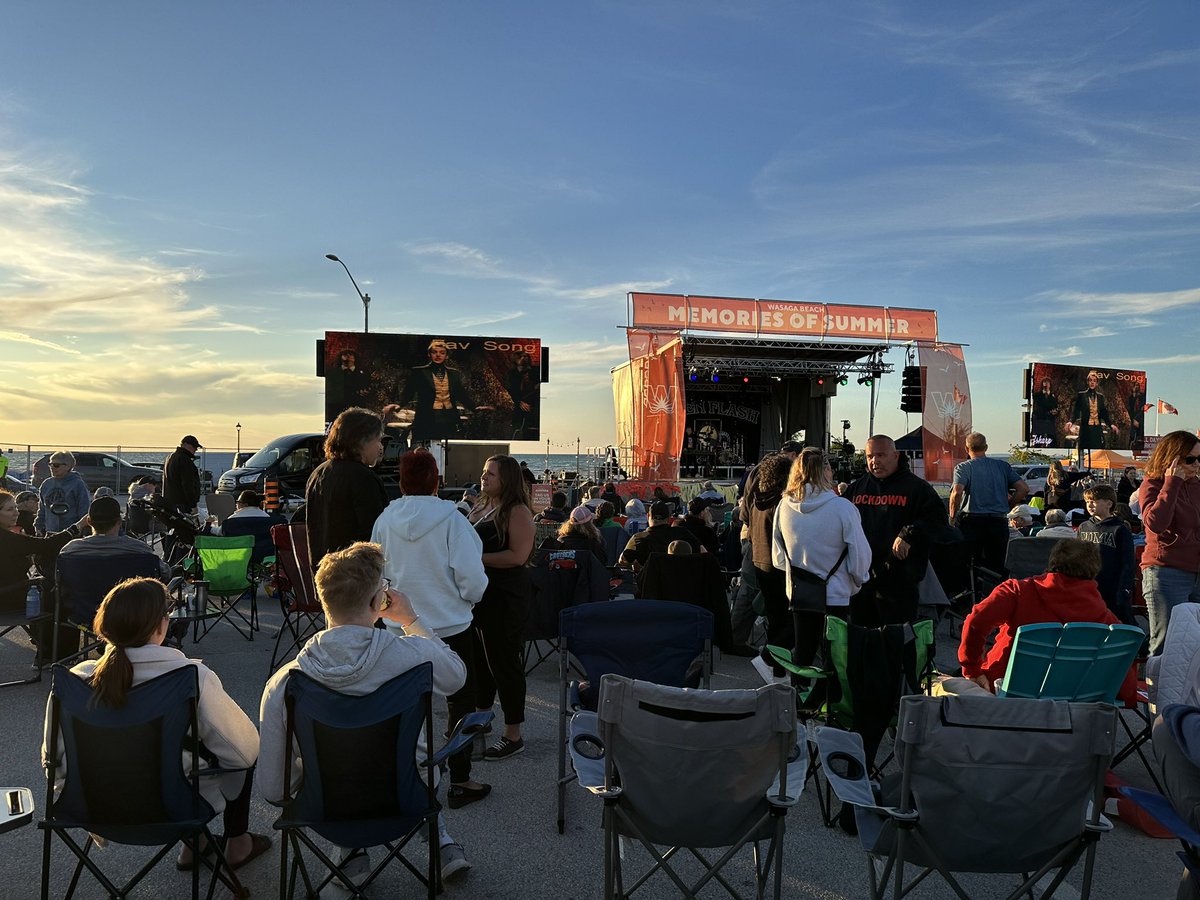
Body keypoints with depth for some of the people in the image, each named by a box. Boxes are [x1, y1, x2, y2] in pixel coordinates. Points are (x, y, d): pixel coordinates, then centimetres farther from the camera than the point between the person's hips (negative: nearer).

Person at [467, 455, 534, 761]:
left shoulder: (518, 512, -12)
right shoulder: (481, 508, 14)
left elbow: (518, 555, -22)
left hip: (504, 597, -8)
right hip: (477, 593, 9)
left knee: (503, 661, -2)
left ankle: (513, 736, 9)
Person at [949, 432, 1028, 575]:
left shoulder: (963, 468, -3)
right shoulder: (1003, 466, 8)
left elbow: (957, 492, -19)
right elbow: (1024, 488, 2)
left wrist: (952, 518, -8)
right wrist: (1007, 507, 11)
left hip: (971, 522, -3)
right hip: (998, 522, 3)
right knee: (998, 566, 12)